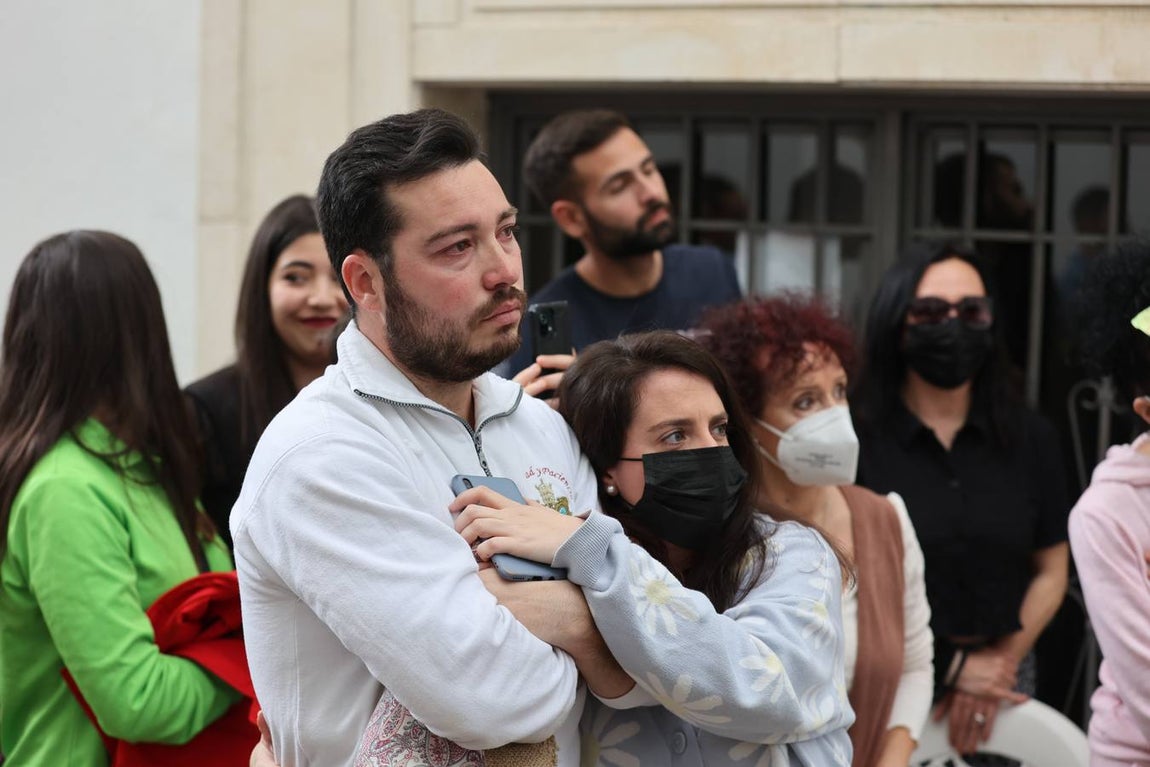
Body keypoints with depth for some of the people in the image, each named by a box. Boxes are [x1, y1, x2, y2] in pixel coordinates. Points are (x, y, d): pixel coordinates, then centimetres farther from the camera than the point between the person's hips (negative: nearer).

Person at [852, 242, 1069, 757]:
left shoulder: (1030, 439, 5)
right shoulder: (856, 440, -9)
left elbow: (1050, 572, 9)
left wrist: (999, 664, -5)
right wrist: (951, 667, -8)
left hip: (1003, 673, 3)